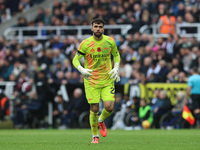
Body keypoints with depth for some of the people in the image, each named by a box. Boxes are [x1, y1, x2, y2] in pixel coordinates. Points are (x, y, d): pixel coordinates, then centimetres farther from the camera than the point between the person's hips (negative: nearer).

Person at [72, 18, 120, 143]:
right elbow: (75, 60, -1)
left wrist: (116, 68, 1)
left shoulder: (110, 41, 0)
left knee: (109, 107, -11)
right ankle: (95, 136, 16)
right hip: (91, 80, -2)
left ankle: (101, 121, 24)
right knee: (94, 109, -4)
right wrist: (81, 69, -21)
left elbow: (116, 55, 18)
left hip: (107, 80, 2)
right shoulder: (85, 44, -7)